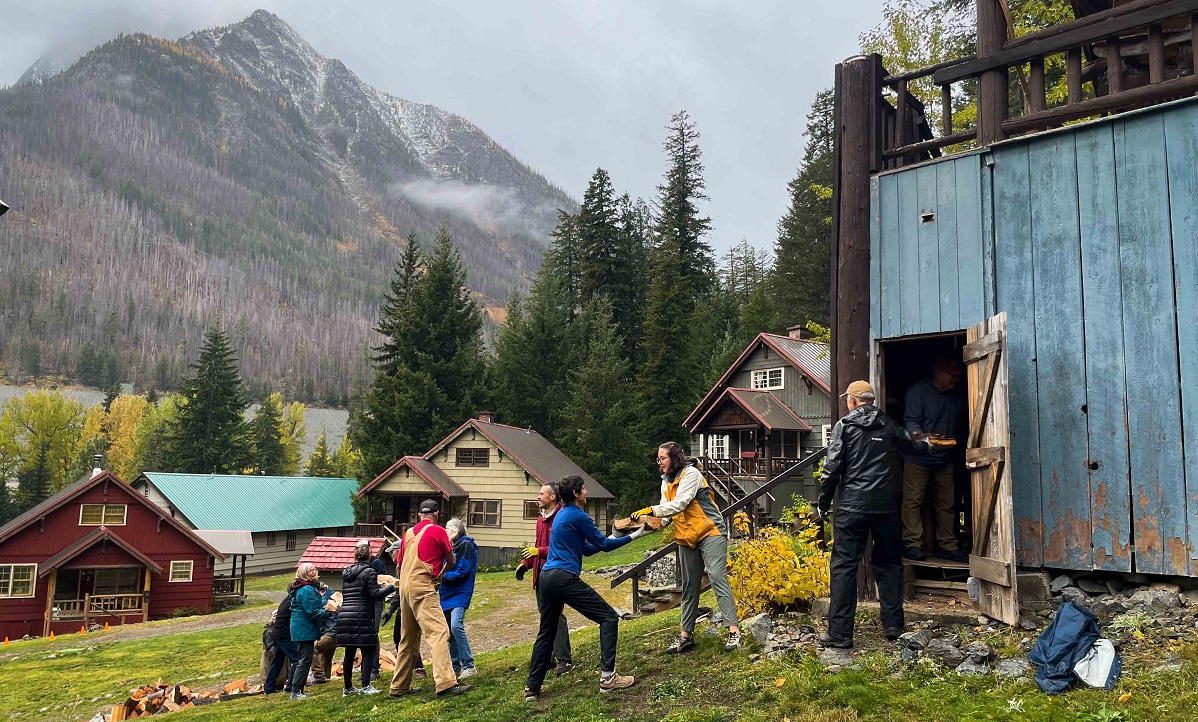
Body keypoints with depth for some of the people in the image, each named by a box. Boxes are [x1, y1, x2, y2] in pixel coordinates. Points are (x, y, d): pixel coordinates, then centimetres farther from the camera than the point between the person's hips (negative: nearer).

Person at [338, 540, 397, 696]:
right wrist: (390, 587, 2)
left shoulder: (346, 572, 16)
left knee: (349, 653, 11)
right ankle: (365, 686, -5)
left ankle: (348, 687, 16)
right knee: (368, 651, 1)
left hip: (344, 617, 7)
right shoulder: (369, 571, -5)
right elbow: (375, 594, -11)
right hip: (361, 617, -7)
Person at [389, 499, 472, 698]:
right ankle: (445, 682, -27)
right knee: (439, 631, -14)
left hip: (405, 587, 8)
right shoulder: (438, 531, -1)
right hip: (422, 587, -8)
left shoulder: (408, 533, 17)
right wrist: (441, 571, 28)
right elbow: (451, 562, 7)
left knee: (408, 638, 16)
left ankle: (399, 686, 22)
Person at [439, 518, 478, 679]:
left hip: (460, 593, -9)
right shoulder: (451, 546, 16)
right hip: (448, 593, 9)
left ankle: (469, 665, -15)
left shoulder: (466, 545, -8)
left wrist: (443, 576, -13)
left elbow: (462, 572, -15)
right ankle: (455, 666, 19)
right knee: (450, 631, 10)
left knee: (456, 626, -21)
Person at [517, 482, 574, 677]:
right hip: (540, 573, 10)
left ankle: (565, 659, -10)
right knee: (545, 613, 14)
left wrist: (539, 552, -24)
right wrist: (525, 563, 13)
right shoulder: (541, 518, 17)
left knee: (555, 614, -12)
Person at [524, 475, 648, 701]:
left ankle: (532, 687, 19)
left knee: (546, 632, 17)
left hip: (547, 577, 10)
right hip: (565, 578, -10)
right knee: (609, 618, -5)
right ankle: (607, 676, -12)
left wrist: (608, 540, 22)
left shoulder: (562, 514, 20)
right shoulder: (578, 516, -7)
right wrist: (633, 536, 6)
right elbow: (604, 544, -1)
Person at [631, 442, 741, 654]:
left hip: (710, 533, -8)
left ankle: (733, 630, -18)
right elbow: (667, 509, 4)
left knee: (717, 577, -17)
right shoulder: (666, 481, 13)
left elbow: (679, 504, -23)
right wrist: (655, 521, -16)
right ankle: (686, 635, 13)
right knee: (689, 587, 9)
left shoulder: (690, 474, -13)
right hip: (686, 538, 8)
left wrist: (651, 510, -29)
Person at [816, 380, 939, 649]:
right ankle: (893, 625, 19)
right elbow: (910, 444, 30)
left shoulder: (844, 425, -2)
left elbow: (832, 467, -8)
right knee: (889, 563, 17)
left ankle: (839, 632, -3)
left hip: (852, 505, -4)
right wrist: (926, 445, 54)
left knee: (844, 565, -1)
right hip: (886, 505, 4)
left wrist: (823, 503, 2)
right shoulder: (888, 425, 10)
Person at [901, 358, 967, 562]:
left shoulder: (958, 397, 11)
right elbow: (910, 420, -14)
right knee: (913, 500, -6)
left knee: (947, 503, 8)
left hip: (945, 459, 6)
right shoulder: (918, 391, -7)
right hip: (918, 456, -6)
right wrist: (919, 435, -33)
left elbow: (959, 426, 14)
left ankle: (947, 545, 16)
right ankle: (913, 544, -1)